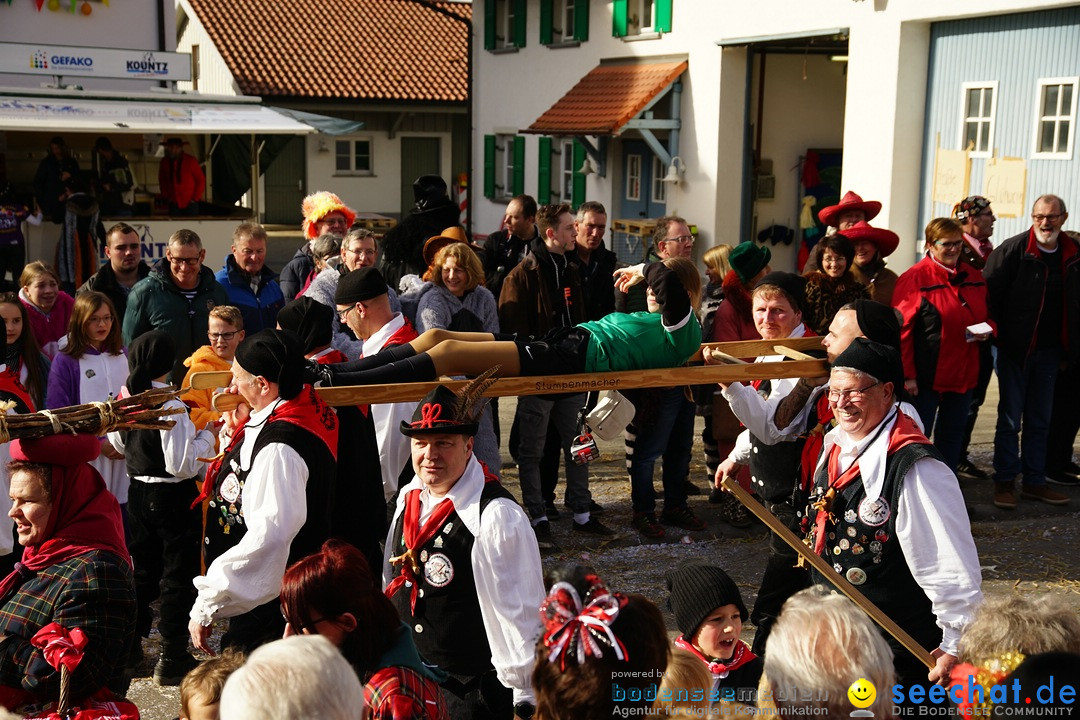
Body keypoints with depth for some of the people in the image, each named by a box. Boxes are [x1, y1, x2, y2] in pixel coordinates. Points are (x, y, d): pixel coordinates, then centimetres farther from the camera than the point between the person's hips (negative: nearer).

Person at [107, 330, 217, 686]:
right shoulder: (170, 404, -23)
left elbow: (117, 443, 15)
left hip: (138, 492, 7)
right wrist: (207, 436, -11)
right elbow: (182, 465, -23)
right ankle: (172, 660, 11)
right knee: (178, 575, 5)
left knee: (143, 569, 21)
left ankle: (130, 647, 31)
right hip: (173, 497, -7)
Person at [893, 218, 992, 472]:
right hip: (927, 375, -6)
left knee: (953, 435, 15)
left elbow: (986, 315, 22)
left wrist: (986, 331, -3)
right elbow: (902, 329, -13)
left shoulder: (973, 277, 10)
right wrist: (907, 374, -16)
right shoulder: (915, 278, -10)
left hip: (963, 373, 7)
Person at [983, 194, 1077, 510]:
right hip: (1016, 349, -5)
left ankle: (1034, 482, 22)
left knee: (1040, 421, 12)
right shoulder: (1013, 249, -10)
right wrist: (999, 334, -12)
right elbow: (988, 292, -11)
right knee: (1010, 419, 2)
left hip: (1049, 351, 5)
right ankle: (1004, 482, 11)